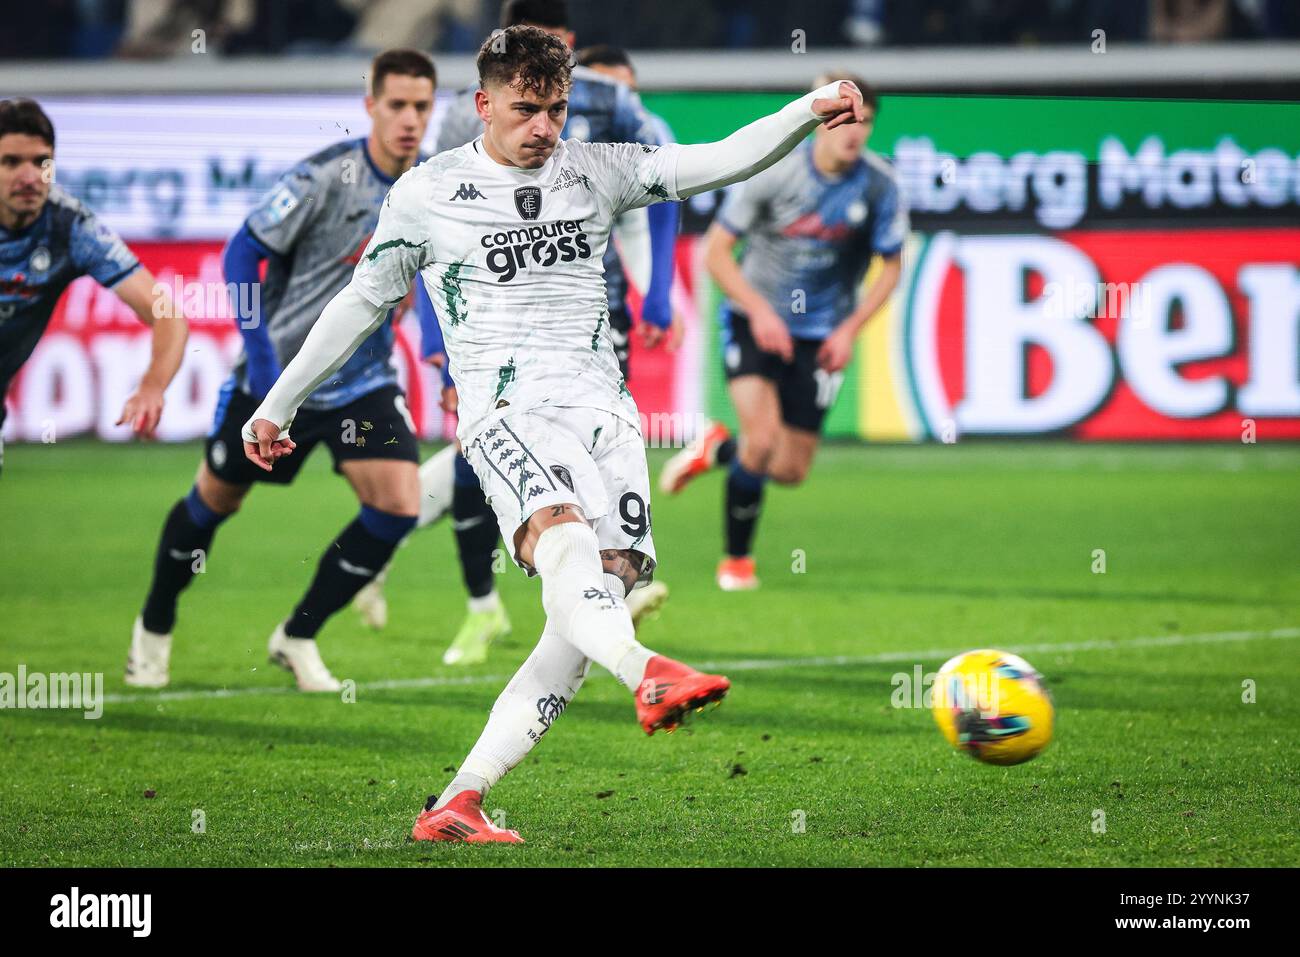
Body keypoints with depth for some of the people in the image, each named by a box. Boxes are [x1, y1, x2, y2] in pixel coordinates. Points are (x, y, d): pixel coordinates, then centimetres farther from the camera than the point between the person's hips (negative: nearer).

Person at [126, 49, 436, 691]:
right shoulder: (326, 175, -20)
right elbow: (243, 252, -15)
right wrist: (259, 352, -21)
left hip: (362, 383, 4)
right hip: (277, 374, -4)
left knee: (399, 504, -14)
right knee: (216, 499, 11)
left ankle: (297, 637, 3)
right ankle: (154, 628, 36)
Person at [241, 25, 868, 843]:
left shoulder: (595, 171, 13)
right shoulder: (426, 194, 7)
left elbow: (724, 161, 5)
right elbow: (362, 304, 17)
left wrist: (810, 112, -12)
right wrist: (277, 405, 22)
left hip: (602, 405, 3)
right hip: (504, 409, -3)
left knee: (606, 588, -13)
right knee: (562, 535, -32)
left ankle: (457, 804, -11)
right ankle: (647, 674, -63)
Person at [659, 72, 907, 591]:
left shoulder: (878, 184, -11)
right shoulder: (774, 171, -15)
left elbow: (891, 266, 2)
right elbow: (716, 250, -8)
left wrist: (850, 329, -10)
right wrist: (760, 310, -19)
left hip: (820, 334, 3)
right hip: (753, 318, -3)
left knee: (790, 470, 3)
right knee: (762, 439, -22)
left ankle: (719, 448, 36)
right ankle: (737, 559, 1)